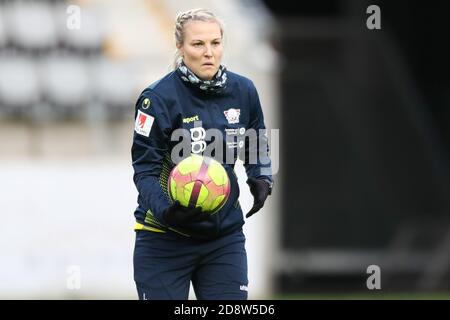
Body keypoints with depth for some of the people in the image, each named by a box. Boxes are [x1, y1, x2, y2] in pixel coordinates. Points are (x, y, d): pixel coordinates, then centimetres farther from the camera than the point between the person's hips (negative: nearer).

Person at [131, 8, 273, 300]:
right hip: (165, 238, -4)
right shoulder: (158, 98, -14)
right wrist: (166, 210, -32)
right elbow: (145, 169, -14)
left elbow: (257, 149, 18)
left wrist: (261, 180, -2)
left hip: (225, 237, 4)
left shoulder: (243, 91, 0)